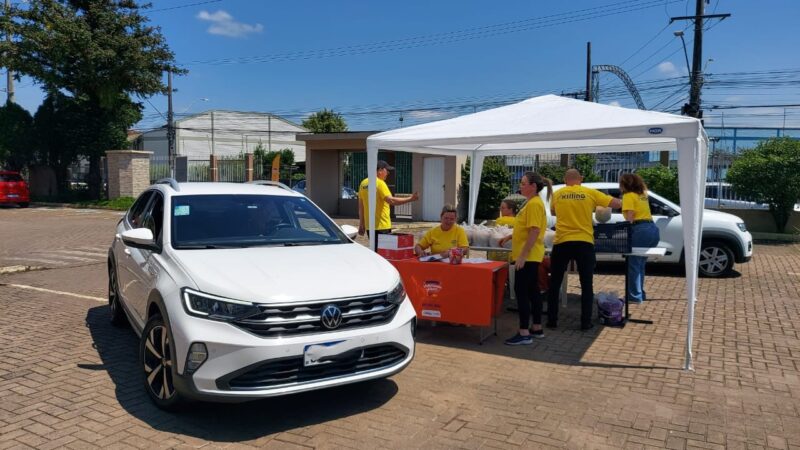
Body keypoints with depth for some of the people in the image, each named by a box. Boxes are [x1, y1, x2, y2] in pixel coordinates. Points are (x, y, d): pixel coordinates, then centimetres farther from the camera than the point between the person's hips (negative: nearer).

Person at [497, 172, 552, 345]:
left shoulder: (534, 204, -16)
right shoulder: (531, 203, 15)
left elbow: (534, 231, -23)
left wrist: (522, 255, -24)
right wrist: (509, 237, 20)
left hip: (528, 256, -10)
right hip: (530, 256, 10)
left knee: (521, 291, -8)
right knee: (532, 291, 14)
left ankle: (524, 333, -4)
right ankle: (537, 328, 23)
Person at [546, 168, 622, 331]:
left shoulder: (558, 194, 5)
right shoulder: (590, 193, 1)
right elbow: (618, 204, 3)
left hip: (562, 242, 1)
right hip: (584, 243, -1)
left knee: (554, 284, 11)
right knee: (586, 285, 10)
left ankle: (552, 320, 13)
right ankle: (586, 322, 12)